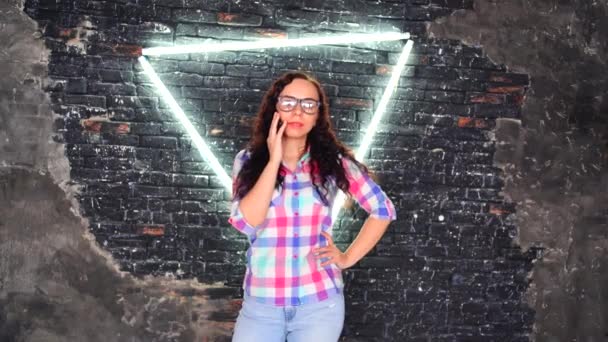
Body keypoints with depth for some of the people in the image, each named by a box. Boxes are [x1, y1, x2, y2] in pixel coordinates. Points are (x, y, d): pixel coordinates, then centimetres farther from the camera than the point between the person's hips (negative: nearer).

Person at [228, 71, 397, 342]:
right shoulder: (248, 160, 0)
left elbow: (383, 210, 5)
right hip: (261, 304, 1)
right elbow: (246, 223, -15)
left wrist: (348, 257, 1)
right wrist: (274, 161, -15)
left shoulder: (333, 162, -2)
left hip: (320, 304, 0)